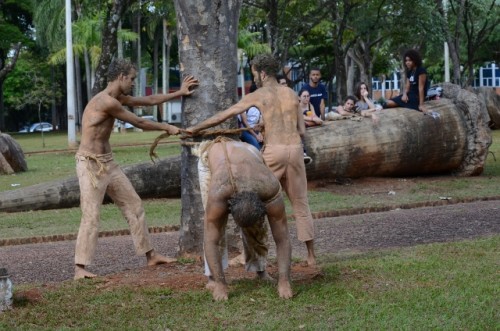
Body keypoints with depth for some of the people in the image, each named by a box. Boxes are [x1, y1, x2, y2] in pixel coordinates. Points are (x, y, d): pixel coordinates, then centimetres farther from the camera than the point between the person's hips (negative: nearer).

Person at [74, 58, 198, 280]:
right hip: (90, 164, -10)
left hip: (107, 162, 10)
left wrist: (179, 93, 21)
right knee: (91, 216, -14)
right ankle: (79, 268, -11)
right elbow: (139, 123, -11)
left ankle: (150, 255, 22)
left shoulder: (117, 98, 10)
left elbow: (148, 100, 20)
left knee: (134, 205, 13)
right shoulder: (107, 102, -21)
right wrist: (166, 127, 4)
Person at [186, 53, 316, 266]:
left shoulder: (258, 95, 5)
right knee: (300, 205, 13)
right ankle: (311, 256, 16)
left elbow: (223, 115, 7)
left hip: (273, 152, -4)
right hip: (295, 149, 4)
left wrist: (196, 128, 15)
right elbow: (301, 130, 17)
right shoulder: (291, 93, 17)